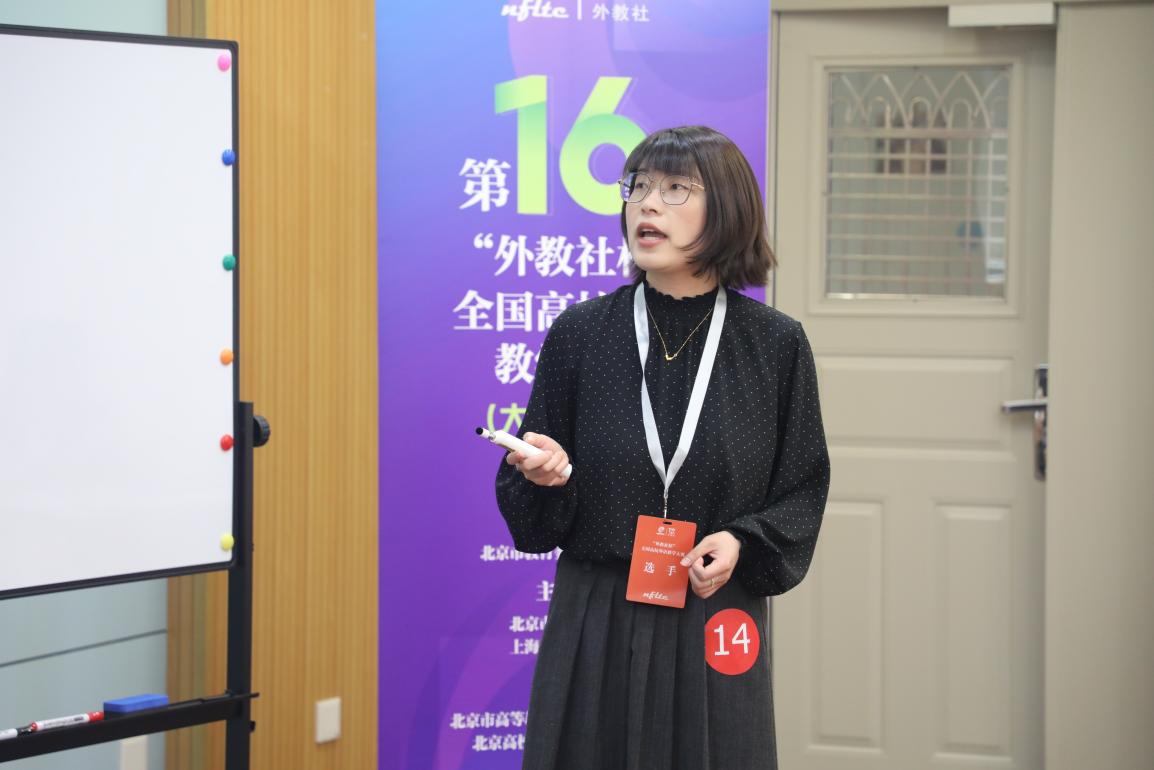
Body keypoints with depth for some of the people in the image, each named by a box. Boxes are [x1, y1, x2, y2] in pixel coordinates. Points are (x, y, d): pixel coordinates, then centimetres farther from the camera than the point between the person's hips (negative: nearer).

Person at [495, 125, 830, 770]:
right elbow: (532, 520, 5)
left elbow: (803, 492, 6)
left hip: (715, 636, 0)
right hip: (596, 632, 1)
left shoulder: (774, 346, -2)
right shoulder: (580, 334, 0)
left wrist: (743, 545, -12)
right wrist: (542, 479, -16)